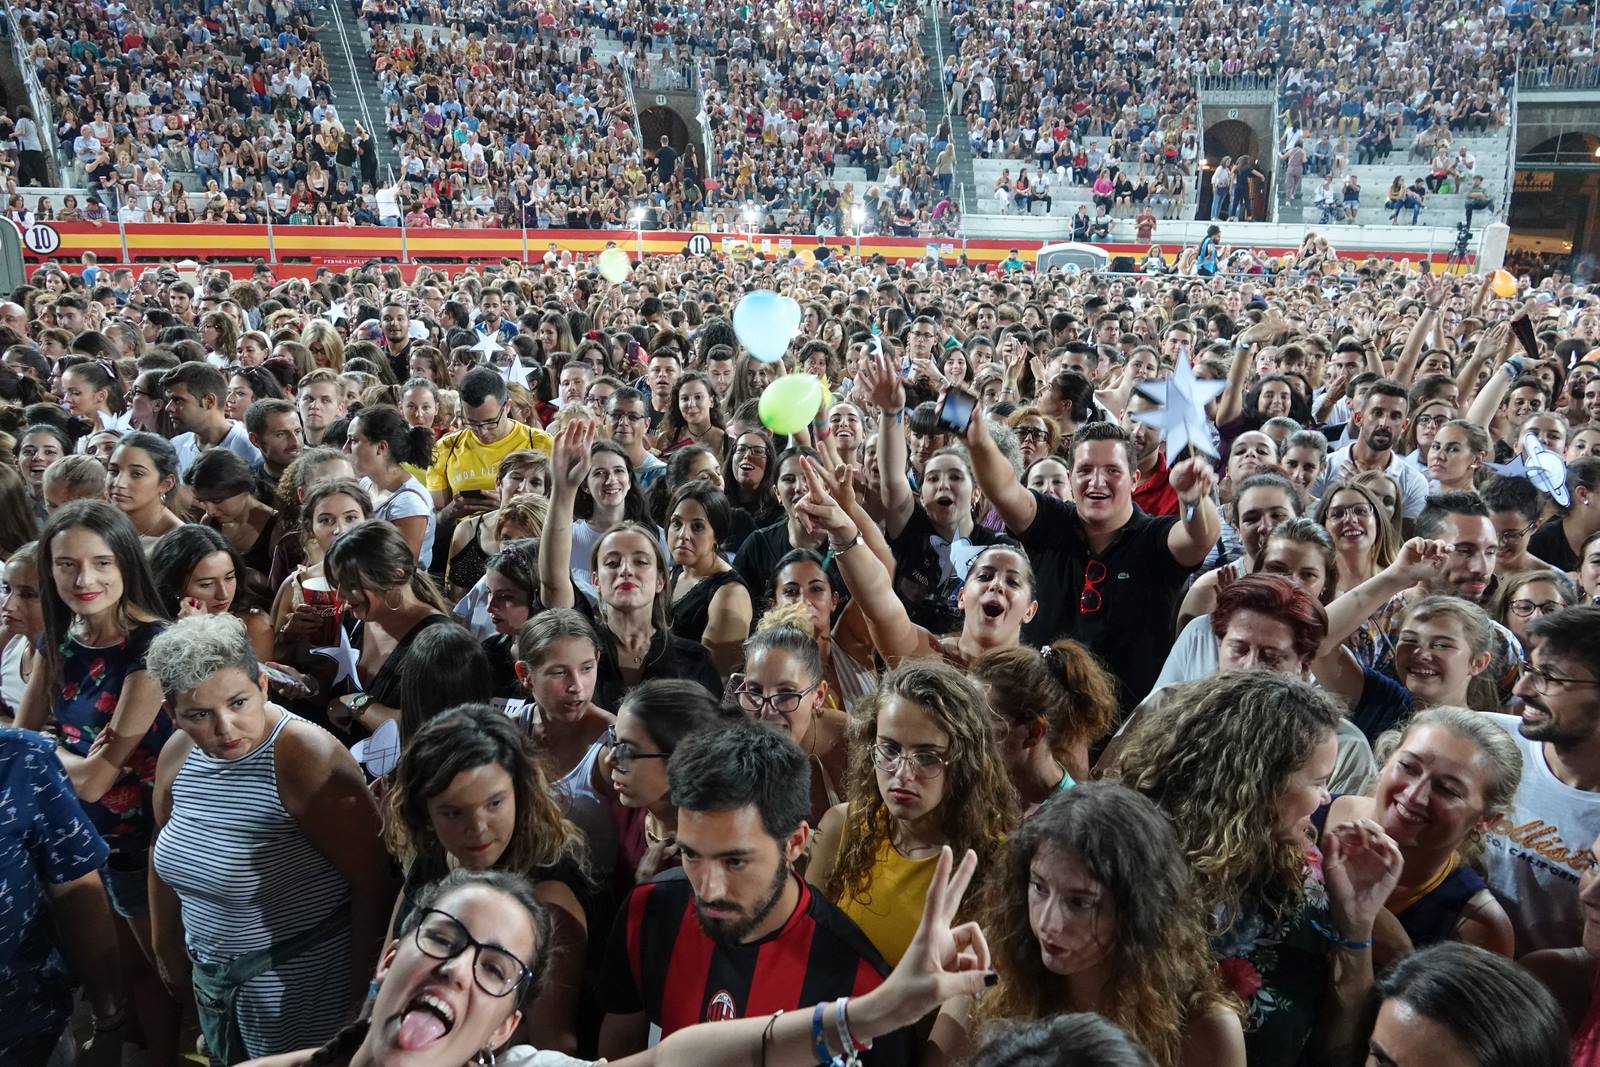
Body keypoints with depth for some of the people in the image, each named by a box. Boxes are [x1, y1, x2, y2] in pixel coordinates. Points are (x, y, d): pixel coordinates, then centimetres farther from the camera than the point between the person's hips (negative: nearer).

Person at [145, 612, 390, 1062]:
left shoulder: (308, 760, -27)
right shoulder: (177, 755, -4)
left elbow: (372, 881, -25)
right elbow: (165, 852, 13)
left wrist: (361, 987, -19)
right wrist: (167, 951, 21)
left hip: (299, 985, -7)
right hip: (211, 974, 7)